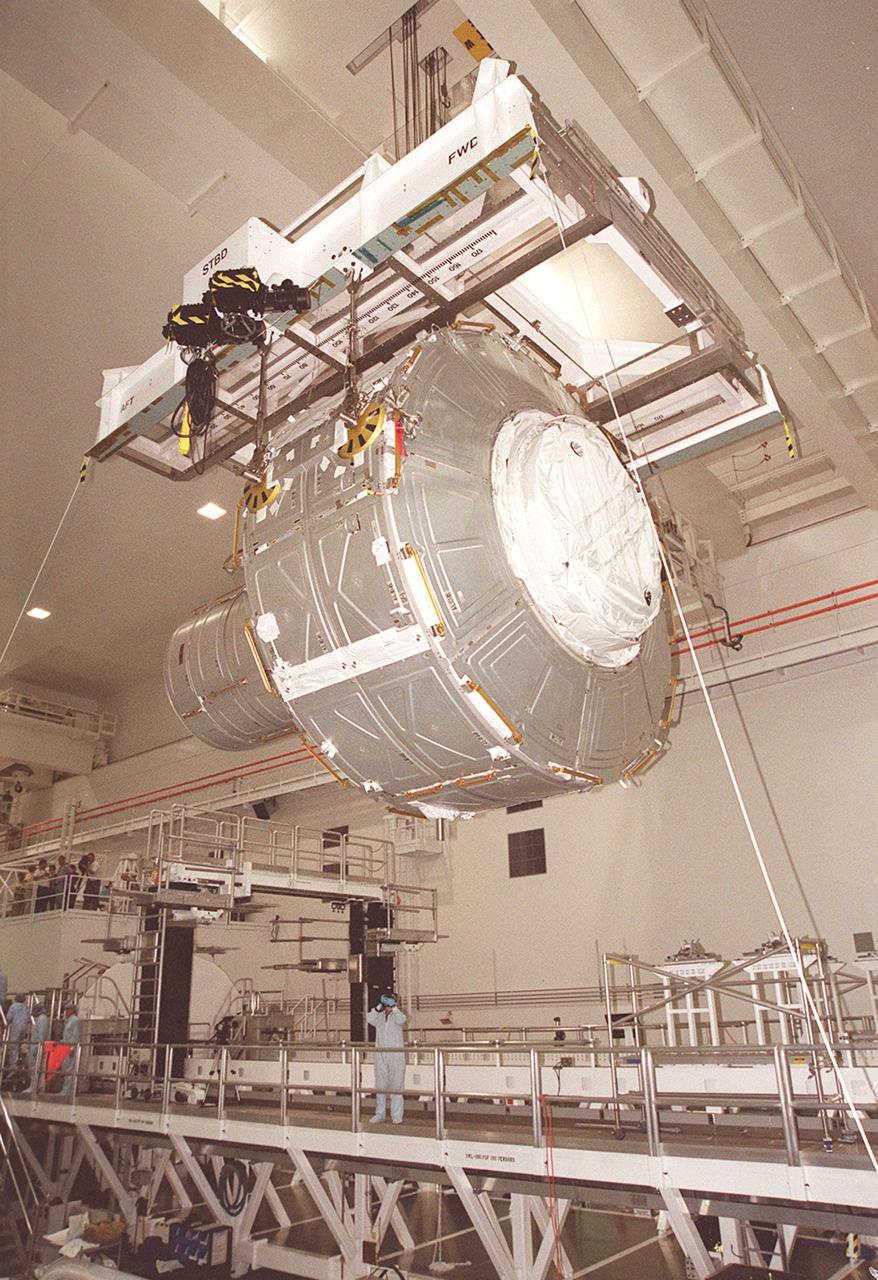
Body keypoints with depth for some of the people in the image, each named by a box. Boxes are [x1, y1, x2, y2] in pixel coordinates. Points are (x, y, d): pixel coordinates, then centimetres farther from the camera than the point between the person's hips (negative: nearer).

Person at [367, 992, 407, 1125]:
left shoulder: (397, 1015, 5)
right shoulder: (379, 1017, 10)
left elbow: (402, 1020, -17)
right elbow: (369, 1019, -9)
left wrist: (393, 1007, -12)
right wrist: (380, 1006, -11)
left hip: (396, 1055, -3)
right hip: (381, 1055, 3)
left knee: (396, 1085, -3)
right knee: (380, 1085, 7)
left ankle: (397, 1116, 2)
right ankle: (379, 1115, 16)